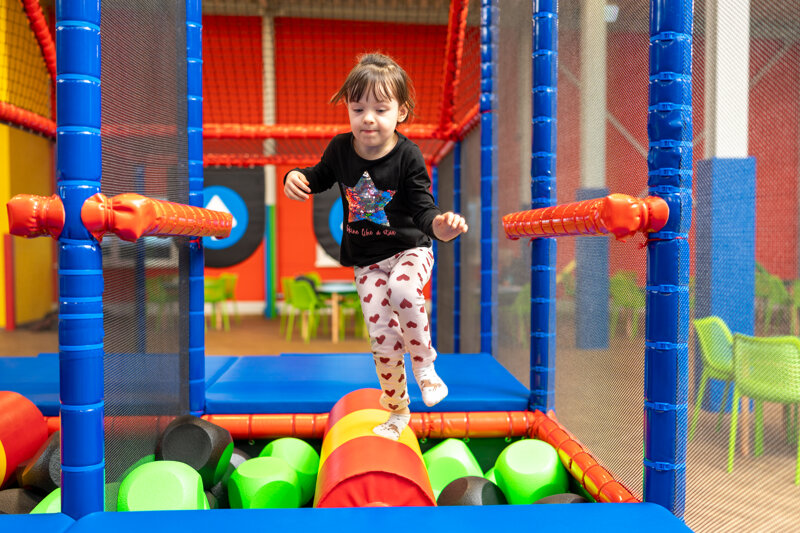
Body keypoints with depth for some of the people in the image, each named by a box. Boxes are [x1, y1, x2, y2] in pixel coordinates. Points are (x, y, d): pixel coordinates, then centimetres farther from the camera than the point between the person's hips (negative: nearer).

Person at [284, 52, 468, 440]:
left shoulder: (408, 156, -14)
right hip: (366, 261, 3)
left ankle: (424, 365, -10)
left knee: (402, 290, -37)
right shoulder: (340, 149, -4)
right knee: (382, 335, -1)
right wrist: (296, 178, -6)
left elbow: (422, 205, -15)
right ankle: (397, 410, 22)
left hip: (410, 249, -3)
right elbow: (321, 177, 16)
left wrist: (439, 225, -38)